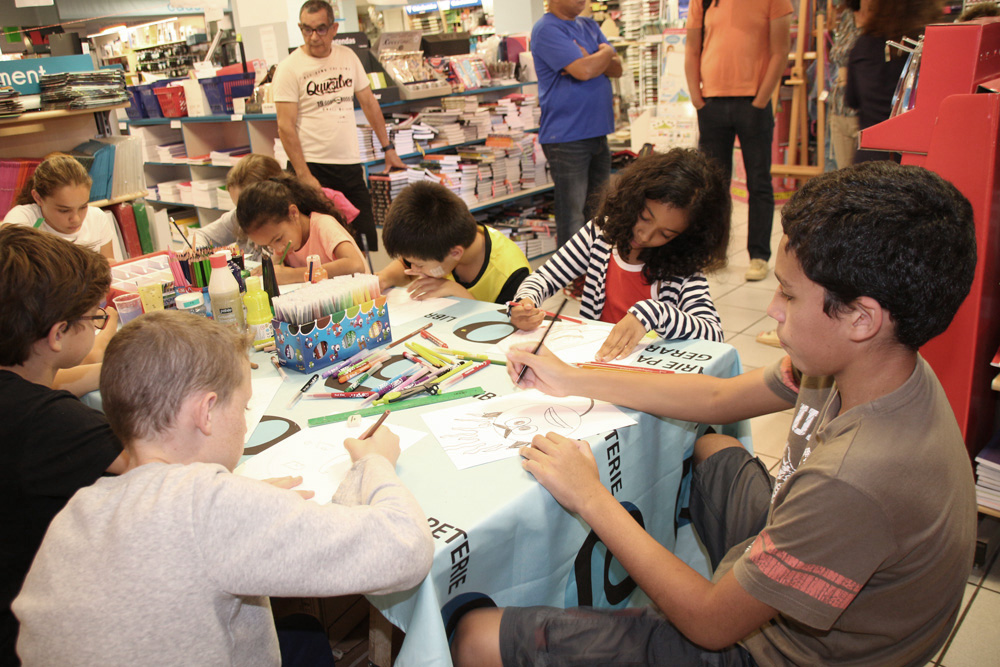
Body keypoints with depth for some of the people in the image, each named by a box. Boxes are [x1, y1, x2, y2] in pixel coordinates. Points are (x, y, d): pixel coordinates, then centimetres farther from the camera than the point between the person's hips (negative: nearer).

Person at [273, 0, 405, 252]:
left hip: (351, 164, 4)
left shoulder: (348, 57, 9)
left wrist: (388, 147, 16)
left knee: (367, 239, 6)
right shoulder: (289, 67, -6)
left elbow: (369, 102, 17)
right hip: (312, 166, -4)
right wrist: (304, 176, -16)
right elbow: (285, 127, -10)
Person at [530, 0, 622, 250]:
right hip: (567, 137, -8)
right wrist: (606, 53, -1)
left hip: (597, 132, 8)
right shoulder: (546, 29, -11)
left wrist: (592, 60, -13)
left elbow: (617, 68, 8)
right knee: (572, 213, -4)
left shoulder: (589, 26, 16)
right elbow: (584, 70, -22)